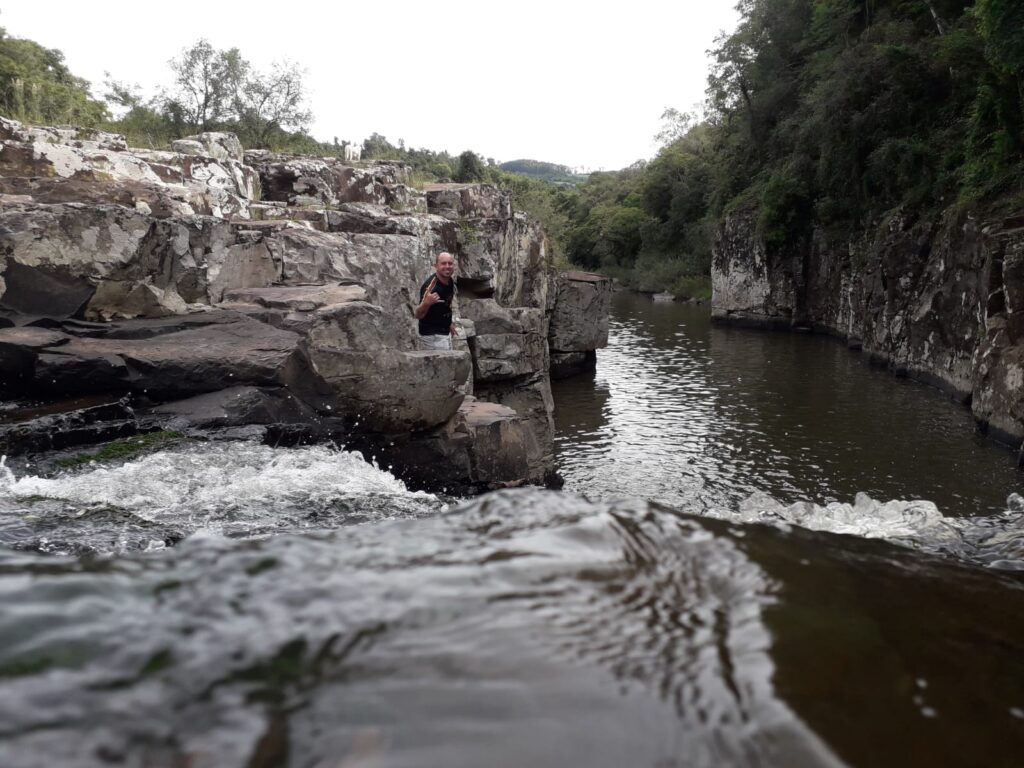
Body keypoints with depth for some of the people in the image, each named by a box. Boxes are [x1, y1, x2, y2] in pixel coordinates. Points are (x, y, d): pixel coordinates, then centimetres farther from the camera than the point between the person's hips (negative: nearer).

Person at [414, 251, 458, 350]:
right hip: (432, 334, -9)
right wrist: (425, 303, -49)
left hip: (445, 332, 9)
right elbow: (417, 315, -30)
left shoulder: (451, 282, 0)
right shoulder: (430, 285, -26)